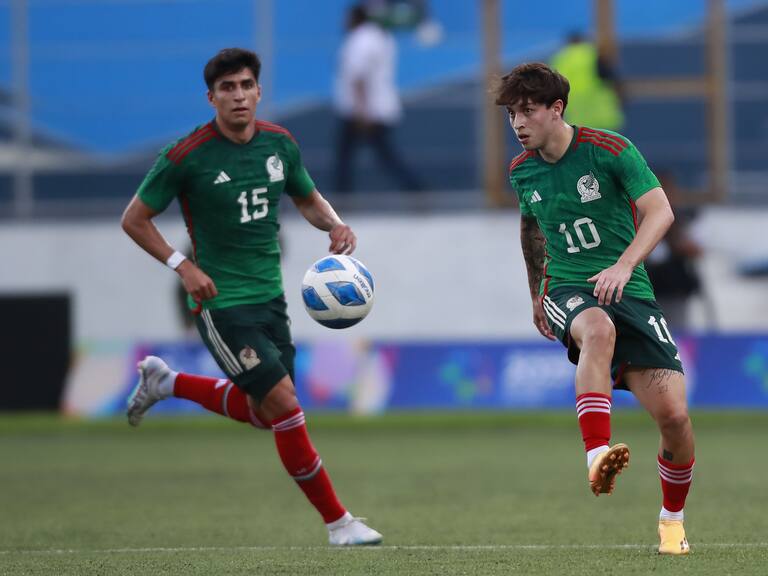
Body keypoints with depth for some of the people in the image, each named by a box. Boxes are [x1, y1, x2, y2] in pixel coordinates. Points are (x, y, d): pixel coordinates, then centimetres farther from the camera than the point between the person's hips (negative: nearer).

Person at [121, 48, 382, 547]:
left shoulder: (280, 144, 2)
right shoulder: (188, 156, -13)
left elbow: (309, 200, 19)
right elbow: (134, 219, -4)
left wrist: (335, 224, -3)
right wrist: (182, 266, -15)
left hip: (269, 296, 7)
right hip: (221, 302, -7)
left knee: (263, 413, 17)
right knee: (285, 404, -14)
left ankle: (166, 382, 38)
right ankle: (338, 522, -5)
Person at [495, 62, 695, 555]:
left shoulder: (610, 150, -8)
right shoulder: (523, 171, 7)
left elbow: (660, 211, -14)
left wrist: (624, 265, -28)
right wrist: (536, 294, 34)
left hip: (629, 290, -1)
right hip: (566, 289, 1)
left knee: (673, 414, -11)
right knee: (598, 330, -40)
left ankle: (673, 518, 17)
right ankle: (598, 456, -55)